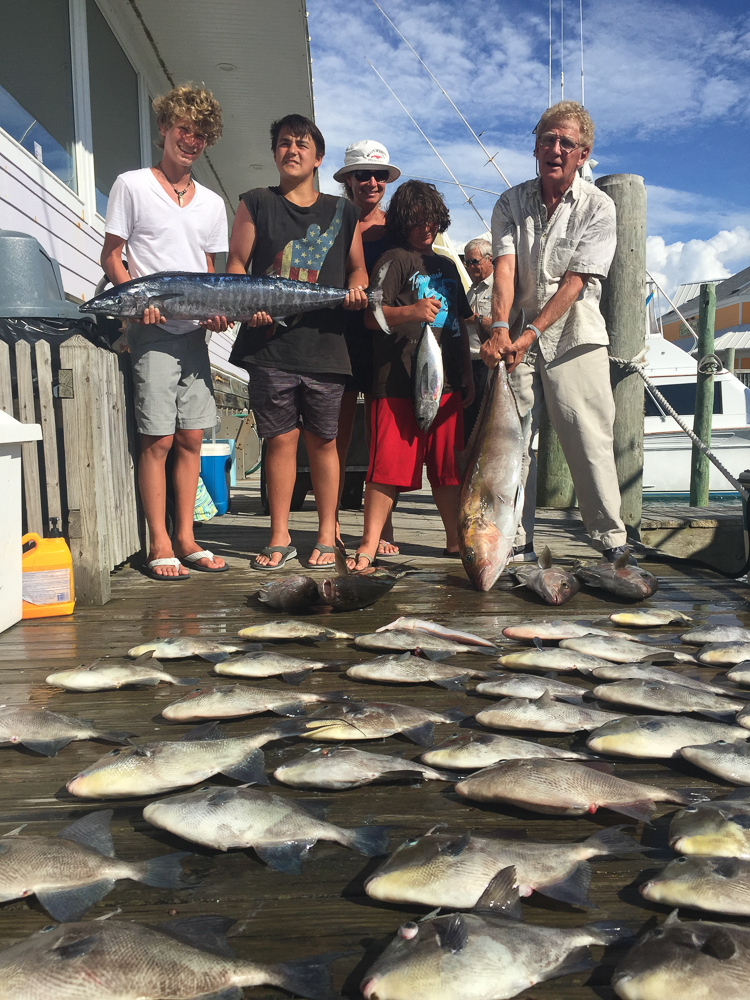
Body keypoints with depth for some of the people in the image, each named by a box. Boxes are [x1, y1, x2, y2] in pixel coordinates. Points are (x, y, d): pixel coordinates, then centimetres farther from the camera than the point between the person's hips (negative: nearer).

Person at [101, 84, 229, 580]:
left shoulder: (212, 202, 16)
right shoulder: (132, 186, 3)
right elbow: (111, 257, 1)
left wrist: (218, 309, -1)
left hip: (195, 333, 5)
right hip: (152, 331, -5)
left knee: (191, 439, 5)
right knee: (158, 440, -6)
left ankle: (185, 538, 14)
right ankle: (159, 545, 3)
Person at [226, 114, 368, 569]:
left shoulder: (342, 211, 15)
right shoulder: (257, 203, 11)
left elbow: (357, 267, 20)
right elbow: (235, 264, 8)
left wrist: (356, 289, -4)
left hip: (324, 344, 1)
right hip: (270, 343, -1)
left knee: (323, 440, 4)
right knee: (280, 439, 1)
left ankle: (327, 536, 15)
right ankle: (280, 538, 12)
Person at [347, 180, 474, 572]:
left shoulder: (447, 266, 24)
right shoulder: (394, 260, 4)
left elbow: (461, 324, 27)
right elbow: (371, 315, -8)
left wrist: (468, 376, 22)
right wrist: (411, 311, -26)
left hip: (446, 382, 6)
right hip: (399, 381, -6)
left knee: (449, 464, 10)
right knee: (389, 464, -9)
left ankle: (456, 539, 21)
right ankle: (369, 546, -3)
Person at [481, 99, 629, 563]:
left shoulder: (599, 206, -1)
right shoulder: (512, 202, 7)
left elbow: (576, 281, -11)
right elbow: (505, 266, -8)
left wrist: (530, 333, -21)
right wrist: (500, 327, -24)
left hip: (574, 338, -2)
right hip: (519, 336, 2)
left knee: (590, 440, -5)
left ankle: (612, 539, 6)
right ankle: (518, 541, 5)